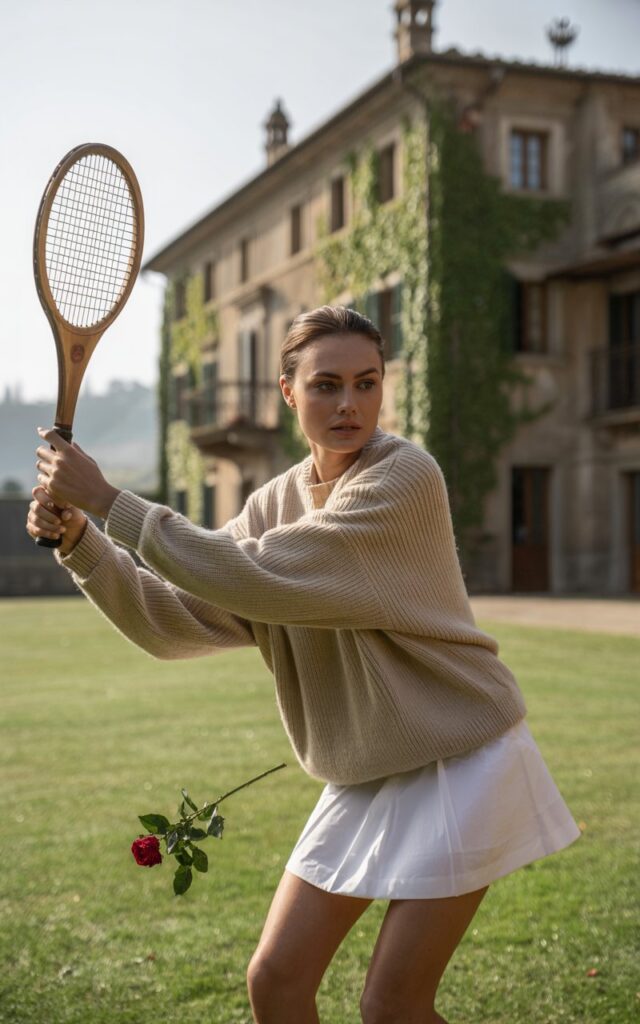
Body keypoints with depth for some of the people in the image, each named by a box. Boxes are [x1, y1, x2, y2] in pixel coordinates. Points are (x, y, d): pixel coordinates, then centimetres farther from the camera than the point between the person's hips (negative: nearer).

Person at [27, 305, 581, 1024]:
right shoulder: (275, 503, 2)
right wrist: (79, 540, -15)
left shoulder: (405, 476, -20)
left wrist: (107, 500, -26)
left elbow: (258, 579, -29)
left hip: (460, 759, -6)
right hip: (363, 776, 7)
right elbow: (175, 621, -1)